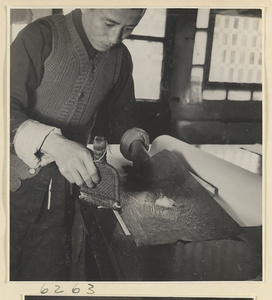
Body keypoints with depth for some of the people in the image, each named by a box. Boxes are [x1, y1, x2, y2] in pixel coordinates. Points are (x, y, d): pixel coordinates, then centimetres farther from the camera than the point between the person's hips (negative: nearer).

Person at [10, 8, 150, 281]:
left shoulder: (120, 58, 4)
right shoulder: (41, 36, -12)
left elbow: (120, 111, 19)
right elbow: (9, 109, -20)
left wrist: (131, 138, -2)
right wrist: (53, 143, -36)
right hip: (18, 185, -3)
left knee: (47, 273, 12)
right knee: (8, 272, 7)